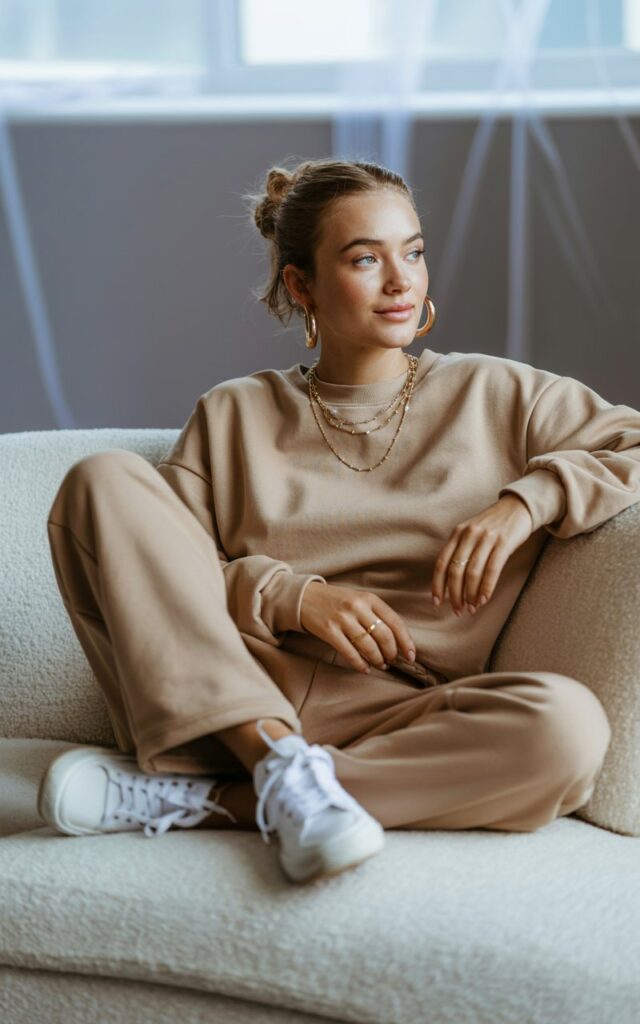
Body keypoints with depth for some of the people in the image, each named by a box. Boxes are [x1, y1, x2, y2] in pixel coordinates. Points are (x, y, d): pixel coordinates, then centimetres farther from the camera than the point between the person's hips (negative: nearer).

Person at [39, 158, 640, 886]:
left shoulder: (495, 396, 16)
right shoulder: (234, 415, 17)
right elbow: (153, 574, 6)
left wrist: (526, 501, -6)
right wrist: (292, 597, -11)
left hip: (391, 718, 0)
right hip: (219, 706, 1)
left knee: (568, 725, -33)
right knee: (105, 480, -17)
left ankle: (196, 799, -27)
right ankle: (281, 766, -30)